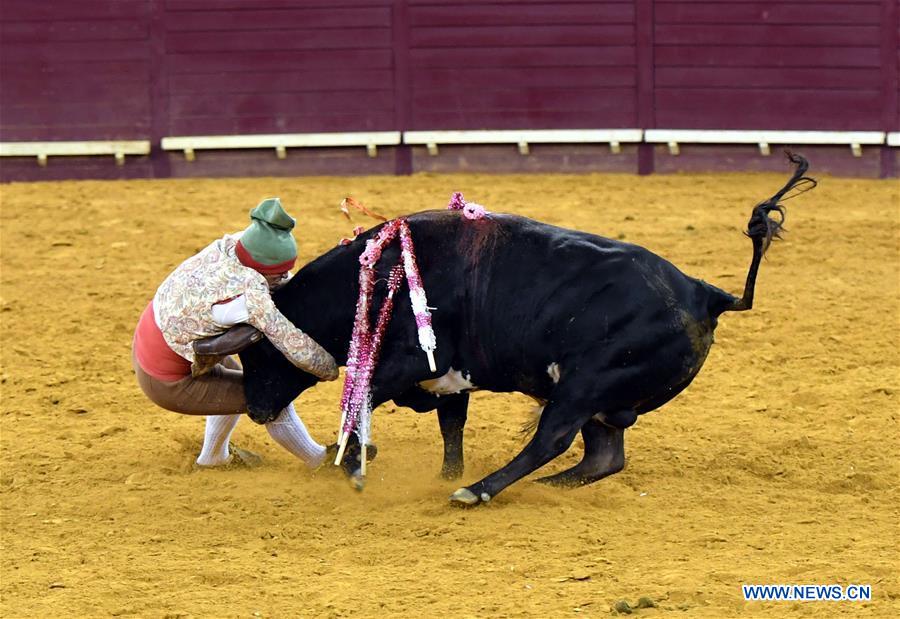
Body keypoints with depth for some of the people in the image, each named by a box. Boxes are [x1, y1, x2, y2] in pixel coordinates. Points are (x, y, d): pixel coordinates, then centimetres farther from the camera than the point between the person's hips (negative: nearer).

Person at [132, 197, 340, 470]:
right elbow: (297, 348, -29)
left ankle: (213, 455, 51)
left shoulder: (227, 246, -12)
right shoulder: (249, 294, -34)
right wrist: (329, 367, -12)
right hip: (169, 384, -8)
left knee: (236, 380, 31)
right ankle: (319, 460, 25)